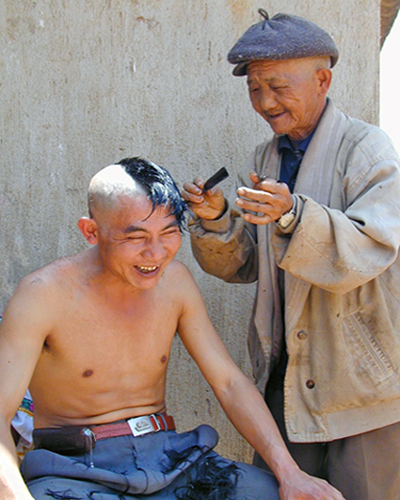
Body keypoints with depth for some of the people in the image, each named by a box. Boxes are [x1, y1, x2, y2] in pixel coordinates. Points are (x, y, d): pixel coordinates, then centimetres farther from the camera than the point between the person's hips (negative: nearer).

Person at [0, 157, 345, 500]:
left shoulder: (175, 281, 3)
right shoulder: (45, 295, -13)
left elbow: (229, 382, 6)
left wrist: (289, 472, -6)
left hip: (167, 458, 4)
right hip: (75, 469, -4)